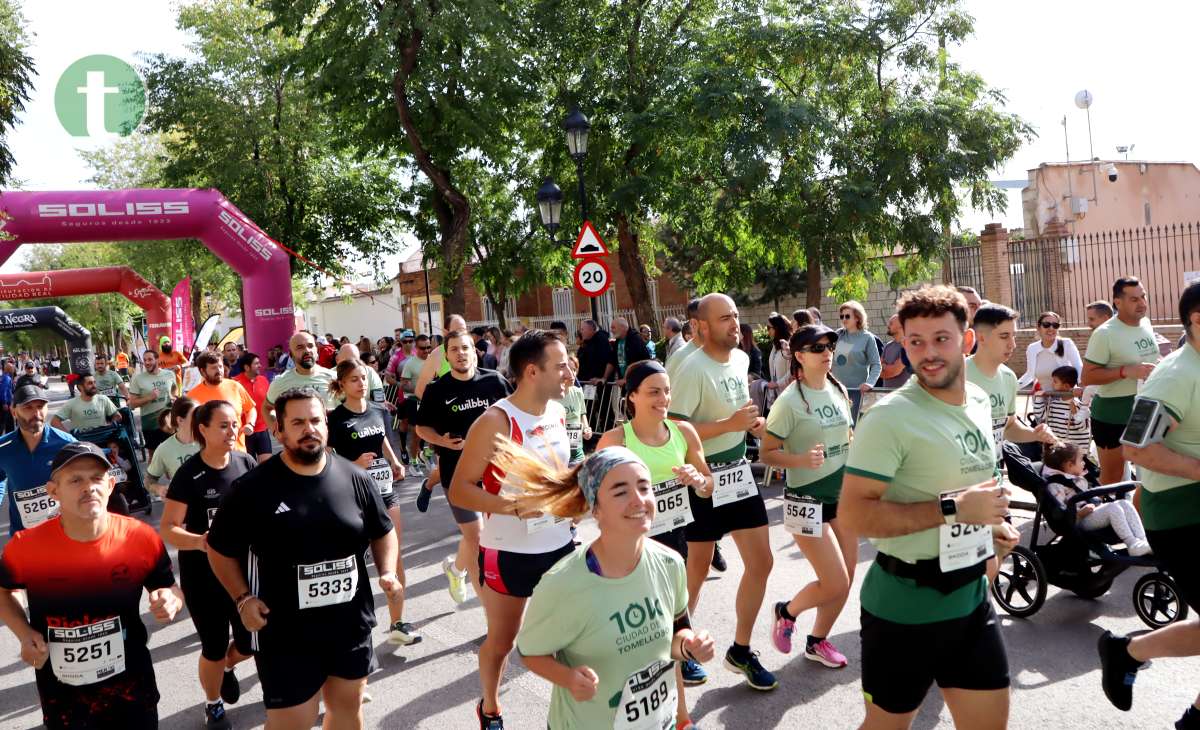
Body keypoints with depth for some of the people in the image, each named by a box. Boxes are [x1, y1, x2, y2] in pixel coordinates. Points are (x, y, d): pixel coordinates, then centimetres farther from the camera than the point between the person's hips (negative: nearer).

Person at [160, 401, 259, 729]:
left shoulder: (247, 463, -6)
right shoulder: (188, 474, -16)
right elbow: (167, 529, -15)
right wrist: (202, 541, -31)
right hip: (202, 574, -3)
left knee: (251, 640, 8)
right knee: (213, 646, 8)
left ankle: (228, 666, 45)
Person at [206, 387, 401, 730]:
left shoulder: (355, 479, -3)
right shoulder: (253, 487, -11)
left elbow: (382, 532, 10)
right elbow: (221, 549, 1)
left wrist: (387, 571, -6)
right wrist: (243, 598, -10)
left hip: (352, 624, 3)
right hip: (284, 634, -3)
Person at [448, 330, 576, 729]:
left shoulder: (558, 412, 1)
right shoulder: (495, 422, -21)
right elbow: (459, 491, -21)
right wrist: (516, 507, -33)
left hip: (560, 544, 5)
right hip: (509, 552, -5)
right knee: (501, 640, 15)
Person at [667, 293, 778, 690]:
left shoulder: (741, 358, 4)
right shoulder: (693, 369, -21)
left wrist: (753, 424, 1)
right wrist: (731, 424, -26)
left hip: (739, 471, 7)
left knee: (760, 562, 7)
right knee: (697, 569, 6)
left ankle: (741, 650, 23)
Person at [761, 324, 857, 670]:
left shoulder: (839, 391, 4)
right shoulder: (790, 401, -17)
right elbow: (767, 453, -15)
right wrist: (802, 460, -30)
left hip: (843, 496, 7)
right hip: (807, 500, -7)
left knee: (846, 579, 10)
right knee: (835, 584, -6)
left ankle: (817, 641, 31)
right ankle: (787, 612, 22)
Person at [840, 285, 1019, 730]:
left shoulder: (980, 402, 6)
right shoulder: (890, 417, -20)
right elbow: (853, 513, -26)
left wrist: (990, 524, 4)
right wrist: (953, 509, -27)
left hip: (971, 597, 7)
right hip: (904, 606, -7)